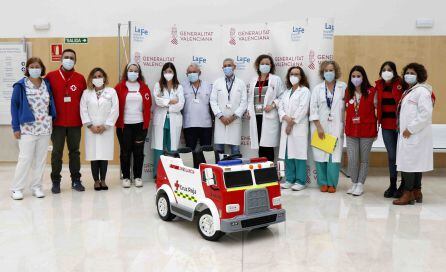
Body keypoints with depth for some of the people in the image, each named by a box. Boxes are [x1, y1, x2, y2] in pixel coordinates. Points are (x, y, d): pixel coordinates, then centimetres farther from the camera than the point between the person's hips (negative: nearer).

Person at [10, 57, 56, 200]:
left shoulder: (47, 84, 8)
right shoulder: (20, 85, -2)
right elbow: (14, 105, -2)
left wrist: (52, 121, 4)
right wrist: (16, 127, -7)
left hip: (45, 128, 4)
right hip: (27, 128, -3)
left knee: (41, 159, 7)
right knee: (25, 158, -4)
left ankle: (36, 187, 17)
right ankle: (16, 188, 8)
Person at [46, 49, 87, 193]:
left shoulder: (80, 78, 4)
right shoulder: (51, 76, -1)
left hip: (75, 123, 2)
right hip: (57, 122, -1)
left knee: (74, 152, 10)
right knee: (57, 152, 5)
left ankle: (76, 180, 20)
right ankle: (56, 181, 16)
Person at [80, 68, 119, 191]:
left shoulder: (111, 92, 3)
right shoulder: (86, 93, 7)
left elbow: (115, 110, -3)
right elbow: (83, 111, 2)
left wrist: (105, 125, -8)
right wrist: (90, 125, -8)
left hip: (106, 129, -1)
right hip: (91, 130, 1)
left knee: (104, 155, 1)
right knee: (94, 155, 1)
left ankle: (103, 180, 13)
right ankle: (96, 181, 11)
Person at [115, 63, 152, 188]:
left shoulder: (144, 87, 7)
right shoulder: (119, 87, 1)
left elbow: (148, 105, 7)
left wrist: (146, 122, 2)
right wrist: (118, 122, -2)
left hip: (140, 125, 2)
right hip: (124, 125, -1)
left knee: (138, 151, 6)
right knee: (125, 151, 4)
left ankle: (138, 177, 17)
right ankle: (126, 177, 15)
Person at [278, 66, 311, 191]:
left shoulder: (304, 91, 1)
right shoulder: (286, 92, 21)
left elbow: (302, 109, -9)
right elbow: (281, 107, 11)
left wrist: (292, 123, -10)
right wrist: (286, 118, -9)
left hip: (299, 127, -6)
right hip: (286, 127, 6)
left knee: (299, 154, -6)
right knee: (288, 154, 5)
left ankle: (300, 181, 1)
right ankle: (289, 180, 13)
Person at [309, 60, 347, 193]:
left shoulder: (343, 87, 4)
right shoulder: (317, 88, 7)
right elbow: (313, 109, 2)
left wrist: (345, 125, -5)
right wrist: (318, 127, -5)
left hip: (336, 127, -1)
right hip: (320, 127, 1)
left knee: (335, 155, -4)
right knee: (321, 155, 0)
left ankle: (332, 183, 8)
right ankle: (323, 182, 13)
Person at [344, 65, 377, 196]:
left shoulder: (371, 92, -4)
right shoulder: (348, 92, 7)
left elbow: (377, 109, 0)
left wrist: (375, 129, -2)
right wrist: (345, 127, 8)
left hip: (367, 131, -3)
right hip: (351, 131, 3)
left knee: (364, 159, 8)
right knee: (352, 159, 0)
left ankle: (360, 185, 19)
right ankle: (354, 183, 18)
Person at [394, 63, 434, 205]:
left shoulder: (421, 91, -10)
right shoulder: (408, 91, 18)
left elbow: (426, 113, -18)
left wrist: (410, 129, -17)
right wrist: (403, 128, 11)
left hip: (415, 134, -9)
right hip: (407, 134, 9)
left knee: (409, 163, -7)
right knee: (414, 163, 12)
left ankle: (408, 194, 0)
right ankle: (417, 192, 20)